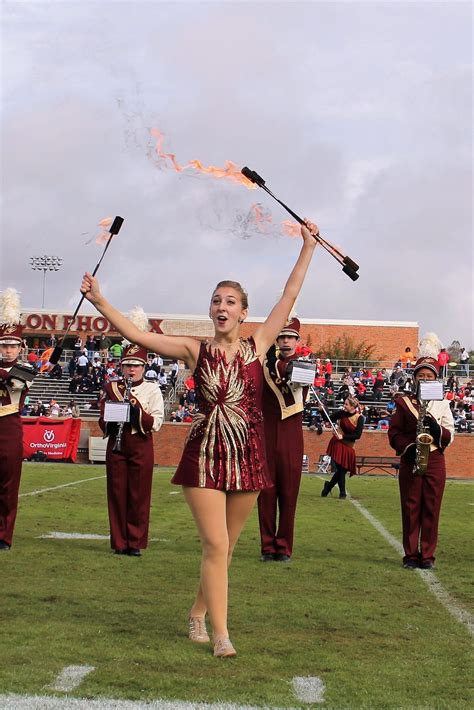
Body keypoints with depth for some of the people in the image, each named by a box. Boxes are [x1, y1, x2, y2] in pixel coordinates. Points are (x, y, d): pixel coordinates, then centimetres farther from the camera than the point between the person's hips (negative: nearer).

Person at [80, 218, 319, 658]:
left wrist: (308, 247, 7)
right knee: (215, 545, -7)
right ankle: (220, 634, -2)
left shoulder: (256, 346, 4)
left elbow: (289, 296, 6)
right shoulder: (195, 351, 2)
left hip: (248, 457, 2)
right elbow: (136, 335, -5)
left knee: (224, 547, 10)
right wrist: (99, 301, -14)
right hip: (204, 456, -2)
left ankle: (198, 614, 30)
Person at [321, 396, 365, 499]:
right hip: (337, 444, -1)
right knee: (340, 469, -7)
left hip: (348, 446, 1)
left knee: (342, 470, 7)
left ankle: (328, 486, 31)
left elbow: (358, 435, -12)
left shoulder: (360, 418, -9)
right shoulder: (342, 413, -5)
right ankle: (342, 492, 6)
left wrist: (343, 437, -19)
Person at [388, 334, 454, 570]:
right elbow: (394, 433, 2)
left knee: (431, 509, 2)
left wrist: (437, 429, -17)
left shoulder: (442, 404, 7)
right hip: (410, 462, -1)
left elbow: (449, 436, 4)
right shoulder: (403, 402, 4)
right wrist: (408, 447, -15)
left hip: (435, 462, 1)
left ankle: (428, 555, 9)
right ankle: (411, 555, 9)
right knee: (410, 508, 2)